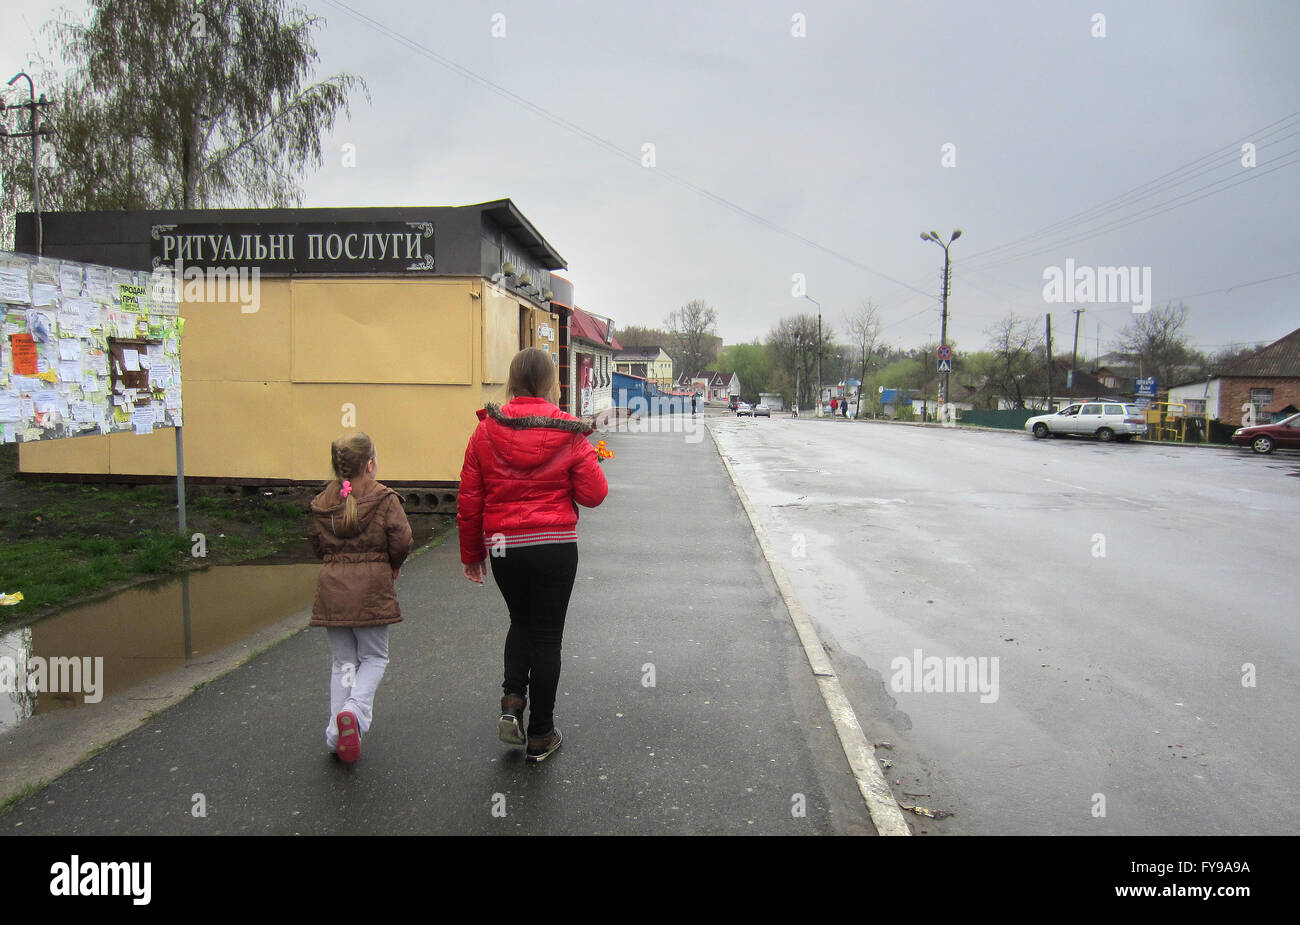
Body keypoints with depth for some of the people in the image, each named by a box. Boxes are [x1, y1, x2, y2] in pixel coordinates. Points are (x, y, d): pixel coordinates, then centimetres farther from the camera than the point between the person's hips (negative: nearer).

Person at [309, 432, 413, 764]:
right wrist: (393, 565, 4)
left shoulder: (322, 503, 6)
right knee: (374, 657, 11)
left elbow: (317, 546, 10)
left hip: (332, 587, 4)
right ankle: (354, 710, -13)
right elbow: (401, 541, -14)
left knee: (343, 660, 15)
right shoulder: (384, 499, -8)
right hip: (372, 588, -4)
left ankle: (336, 734, 11)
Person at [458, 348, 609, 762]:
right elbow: (594, 494, -6)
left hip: (504, 548, 2)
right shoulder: (569, 433, -8)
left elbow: (468, 501, 0)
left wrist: (471, 554, 11)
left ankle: (512, 701, 8)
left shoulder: (486, 433, -3)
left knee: (521, 621, 26)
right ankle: (540, 735, 19)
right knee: (546, 635, 10)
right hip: (556, 548, -2)